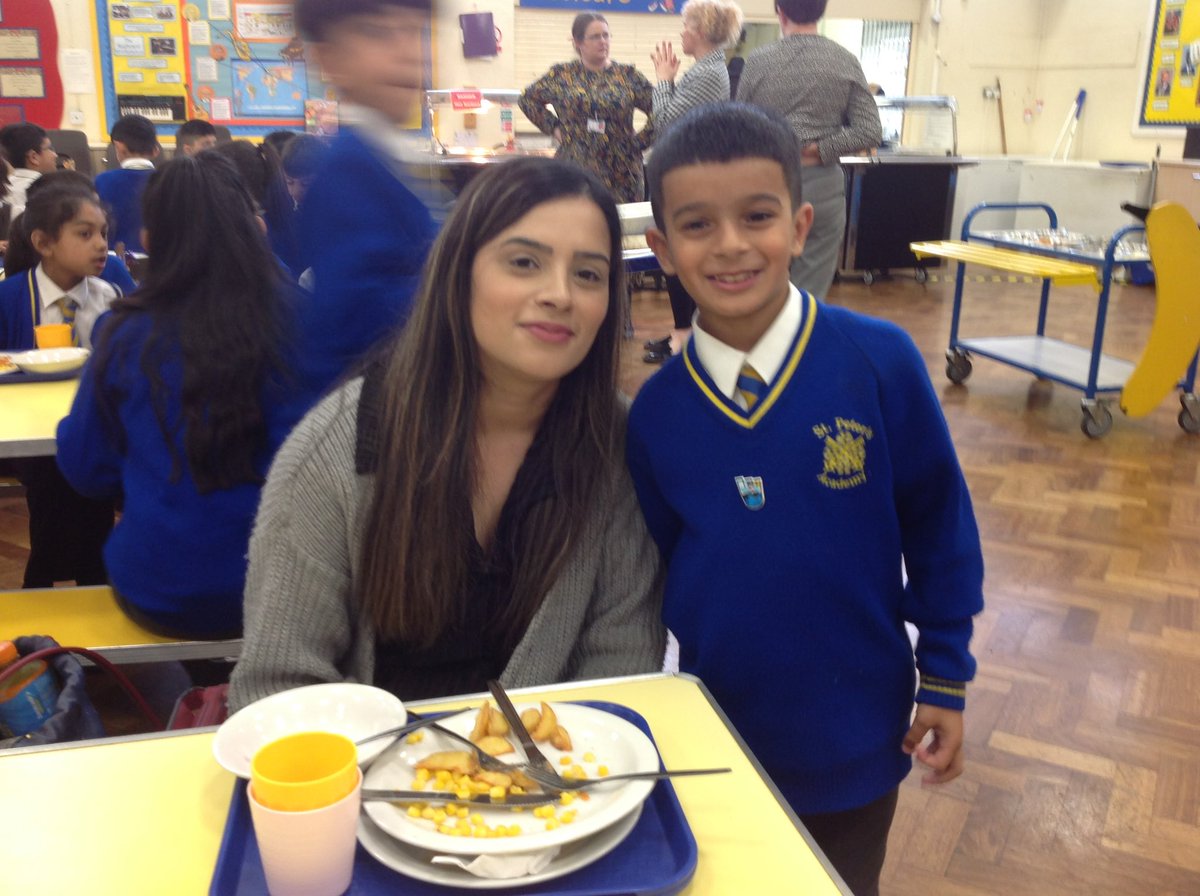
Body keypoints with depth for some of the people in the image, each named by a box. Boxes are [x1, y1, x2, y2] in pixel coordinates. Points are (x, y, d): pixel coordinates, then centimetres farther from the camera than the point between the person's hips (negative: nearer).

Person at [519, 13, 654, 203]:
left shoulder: (628, 75, 4)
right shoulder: (561, 75, 6)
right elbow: (527, 98, 17)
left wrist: (638, 142, -2)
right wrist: (553, 127, 7)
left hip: (621, 173, 0)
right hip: (574, 171, 0)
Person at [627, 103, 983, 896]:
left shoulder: (880, 361, -17)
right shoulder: (655, 409, -10)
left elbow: (939, 523, -7)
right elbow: (658, 563, 3)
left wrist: (946, 678, -3)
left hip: (855, 732, -1)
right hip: (716, 731, 2)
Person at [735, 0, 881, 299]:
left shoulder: (758, 61, -2)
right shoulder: (846, 62, 0)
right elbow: (870, 132, -6)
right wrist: (816, 150, -4)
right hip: (822, 186, 0)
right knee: (812, 295, 6)